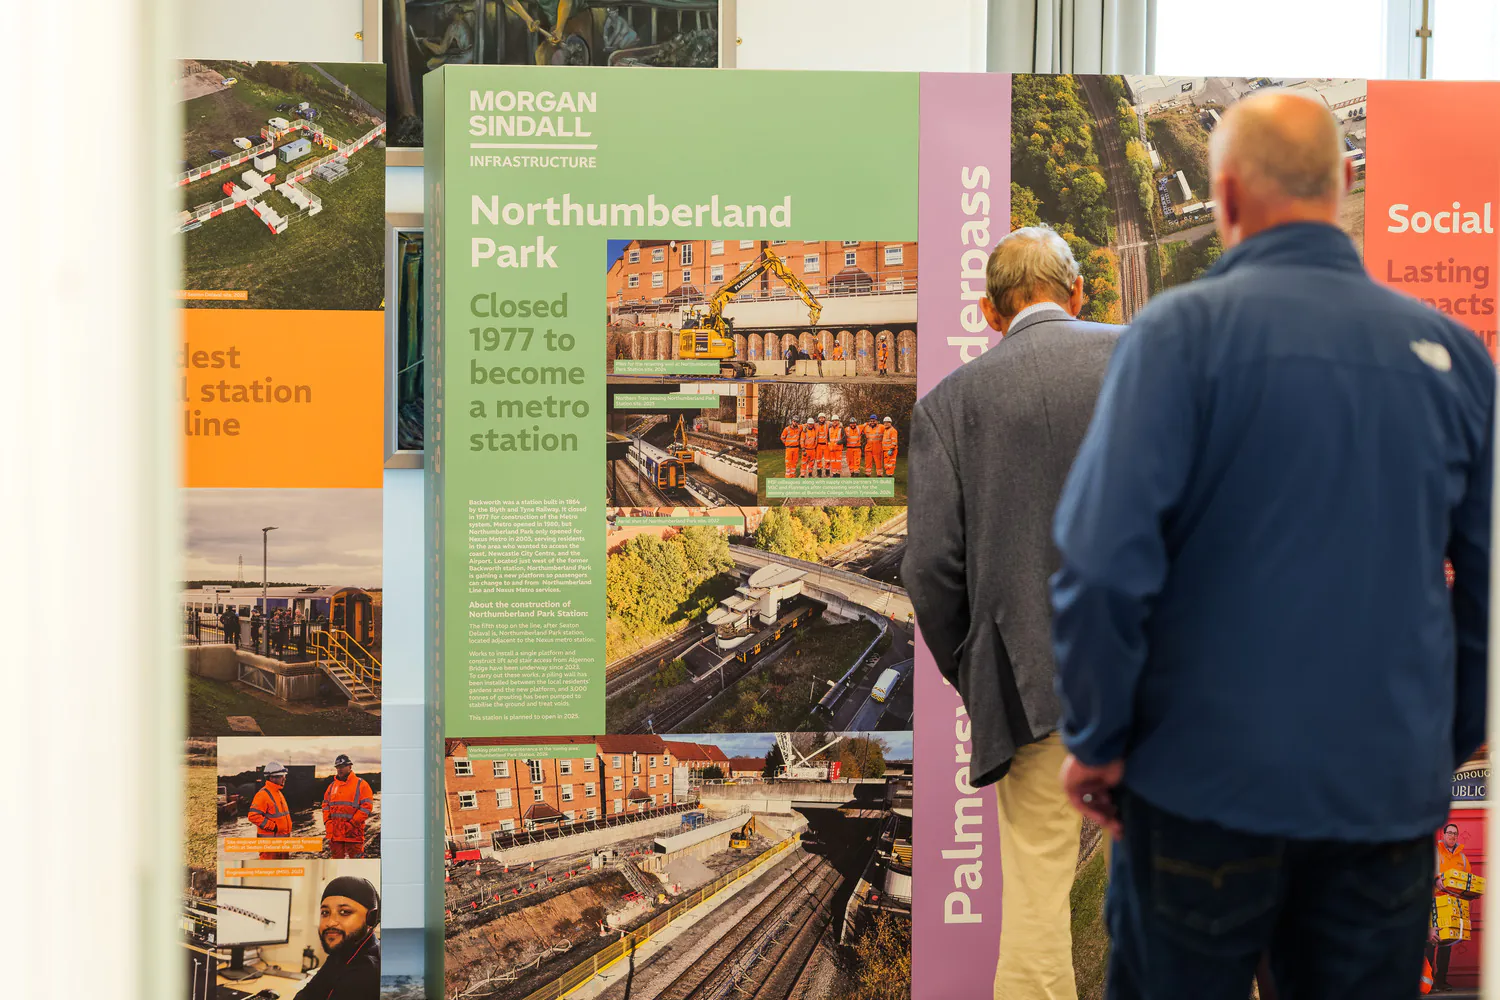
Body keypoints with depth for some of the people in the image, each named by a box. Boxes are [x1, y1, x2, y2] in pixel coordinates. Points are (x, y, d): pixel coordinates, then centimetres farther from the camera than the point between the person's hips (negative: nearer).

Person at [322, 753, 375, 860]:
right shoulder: (332, 785, 17)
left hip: (353, 833, -5)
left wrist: (352, 823, -14)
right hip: (334, 833, 5)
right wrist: (327, 822, 1)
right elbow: (325, 805, 18)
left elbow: (367, 806, -7)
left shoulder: (361, 784, 0)